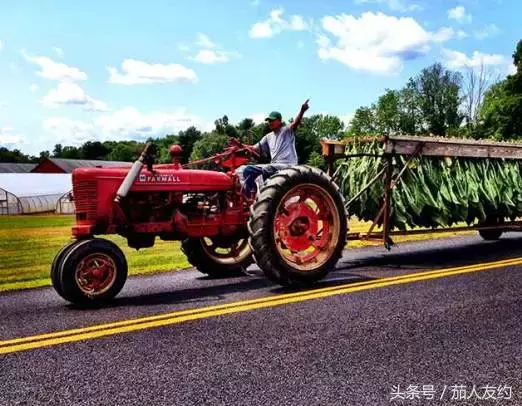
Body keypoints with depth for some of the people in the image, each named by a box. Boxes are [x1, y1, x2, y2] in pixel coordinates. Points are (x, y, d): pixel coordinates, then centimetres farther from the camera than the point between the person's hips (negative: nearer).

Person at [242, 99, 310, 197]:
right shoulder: (268, 137, 21)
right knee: (248, 170, -4)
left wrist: (302, 111, -41)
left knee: (266, 170, -36)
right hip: (273, 166, 8)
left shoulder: (287, 131, 1)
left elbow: (295, 123, -20)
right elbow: (255, 148, 19)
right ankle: (249, 196, -6)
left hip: (288, 166, -7)